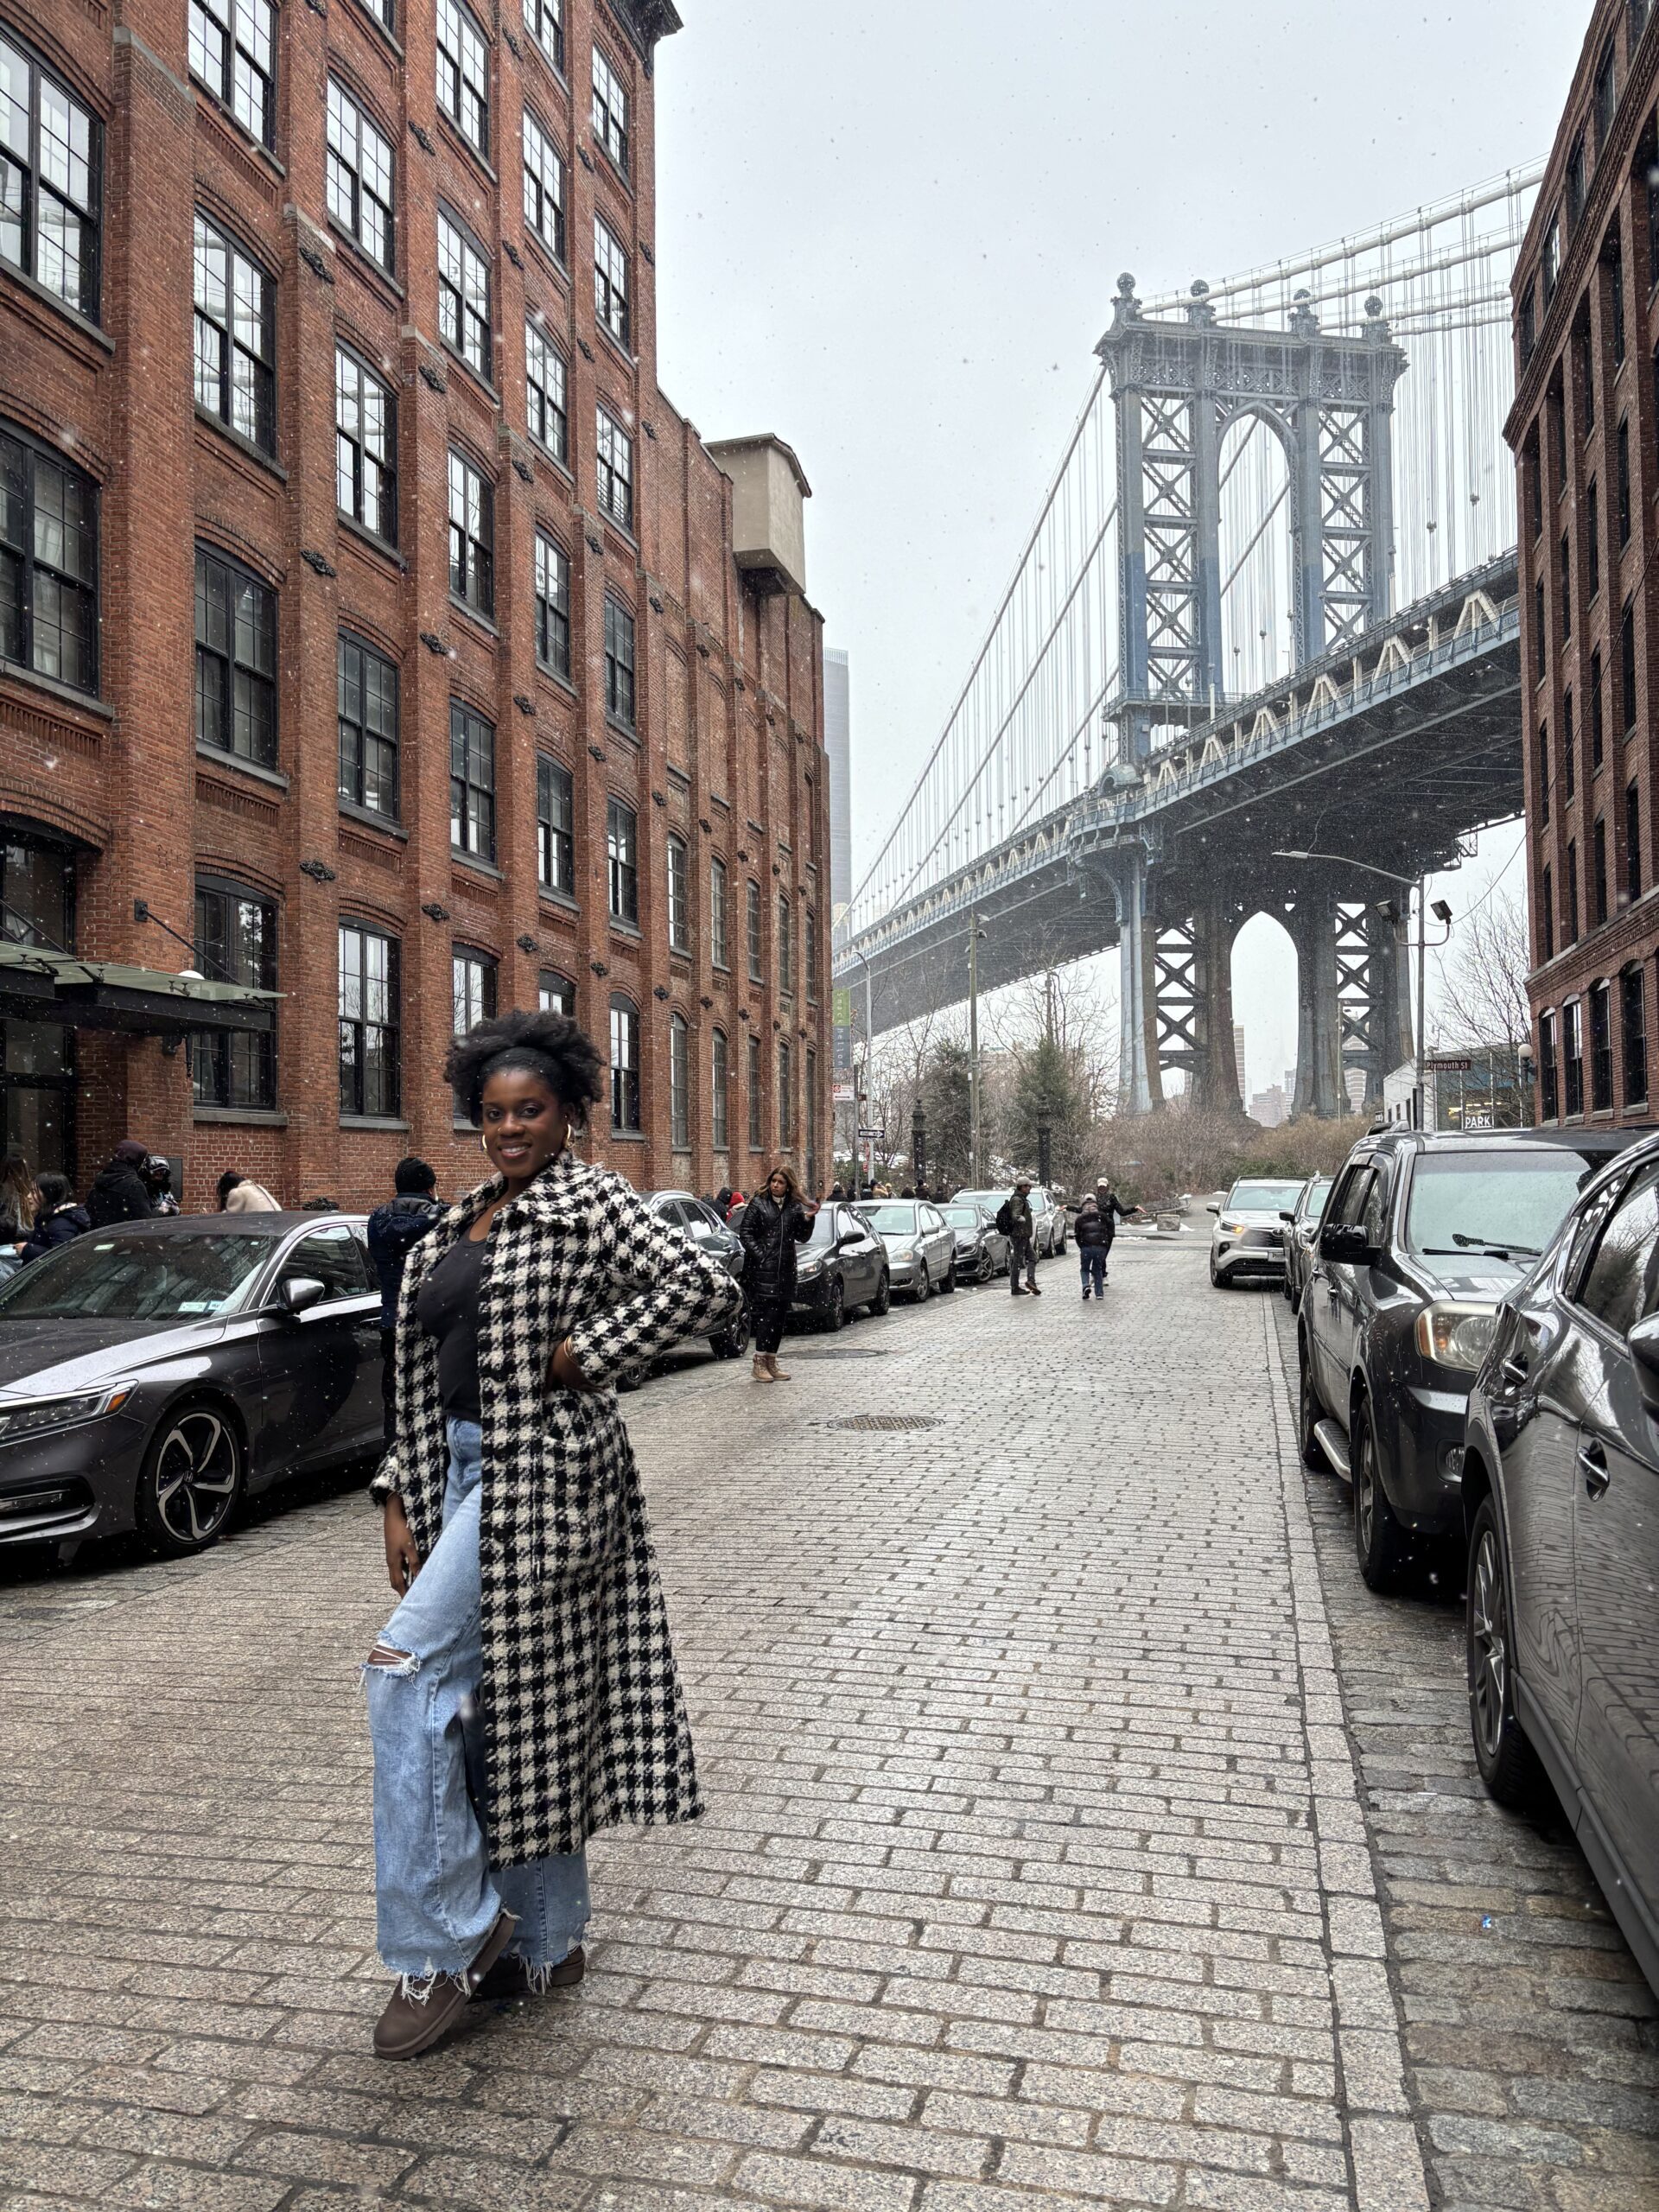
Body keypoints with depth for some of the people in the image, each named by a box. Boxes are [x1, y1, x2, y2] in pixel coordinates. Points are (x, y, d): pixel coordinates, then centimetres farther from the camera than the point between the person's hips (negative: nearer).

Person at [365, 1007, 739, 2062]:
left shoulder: (588, 1202, -8)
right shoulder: (456, 1227, 14)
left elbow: (706, 1285, -23)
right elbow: (421, 1379, 15)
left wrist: (584, 1354, -17)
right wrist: (403, 1504, 9)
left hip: (539, 1475, -8)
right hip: (463, 1472, 8)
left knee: (409, 1669, -14)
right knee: (501, 1699, 13)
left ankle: (446, 1936, 1)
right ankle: (542, 1945, 27)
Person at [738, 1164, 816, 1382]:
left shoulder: (795, 1208, 13)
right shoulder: (757, 1205, 2)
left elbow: (802, 1238, 11)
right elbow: (745, 1233, -3)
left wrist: (807, 1219, -5)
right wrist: (759, 1255, -13)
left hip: (785, 1270, 5)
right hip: (762, 1269, -5)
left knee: (780, 1316, 7)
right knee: (767, 1313, -10)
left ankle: (771, 1362, 17)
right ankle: (759, 1363, -5)